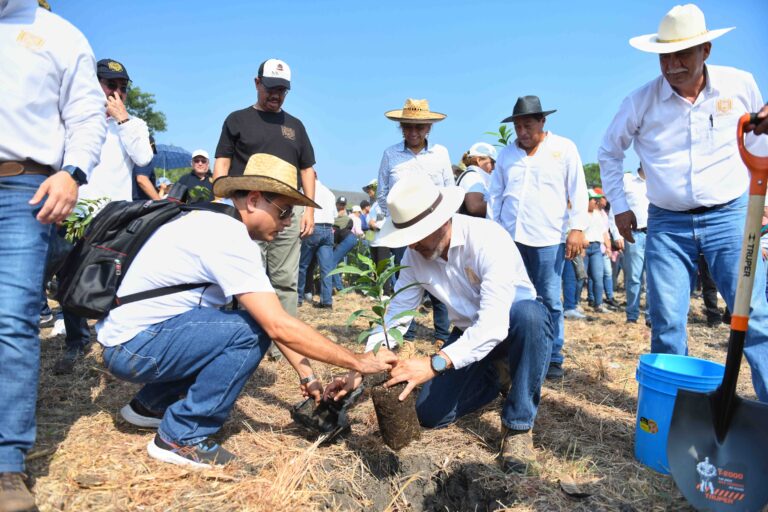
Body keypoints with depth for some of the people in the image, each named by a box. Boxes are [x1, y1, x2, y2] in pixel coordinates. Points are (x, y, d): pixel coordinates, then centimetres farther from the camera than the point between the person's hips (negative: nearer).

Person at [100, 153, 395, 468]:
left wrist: (306, 374, 6)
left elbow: (275, 321, 7)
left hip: (126, 337, 10)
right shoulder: (228, 237, -23)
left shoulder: (221, 226, 6)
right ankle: (180, 439, -7)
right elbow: (280, 327, -27)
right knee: (250, 332, -21)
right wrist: (358, 362, -18)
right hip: (132, 346, -10)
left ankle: (150, 405, 22)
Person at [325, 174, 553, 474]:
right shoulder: (414, 254, -12)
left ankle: (519, 426, -20)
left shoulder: (488, 239, -31)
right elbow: (395, 316, -10)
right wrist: (359, 372, -19)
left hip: (514, 326, -5)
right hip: (468, 335, 5)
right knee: (429, 415, -7)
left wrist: (435, 364, -50)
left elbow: (494, 322, -41)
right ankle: (498, 376, 20)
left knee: (529, 313, -40)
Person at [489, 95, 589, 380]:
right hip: (509, 238, 3)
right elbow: (495, 195, 16)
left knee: (549, 301, 1)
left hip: (548, 239, -3)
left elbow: (578, 192, 1)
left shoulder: (564, 148, 4)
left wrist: (577, 229, -7)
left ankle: (553, 359, 13)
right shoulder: (506, 154, 12)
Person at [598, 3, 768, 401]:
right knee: (666, 323, 1)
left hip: (730, 216, 1)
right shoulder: (641, 101, -5)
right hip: (667, 223, 0)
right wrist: (620, 207, 6)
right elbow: (609, 152, 10)